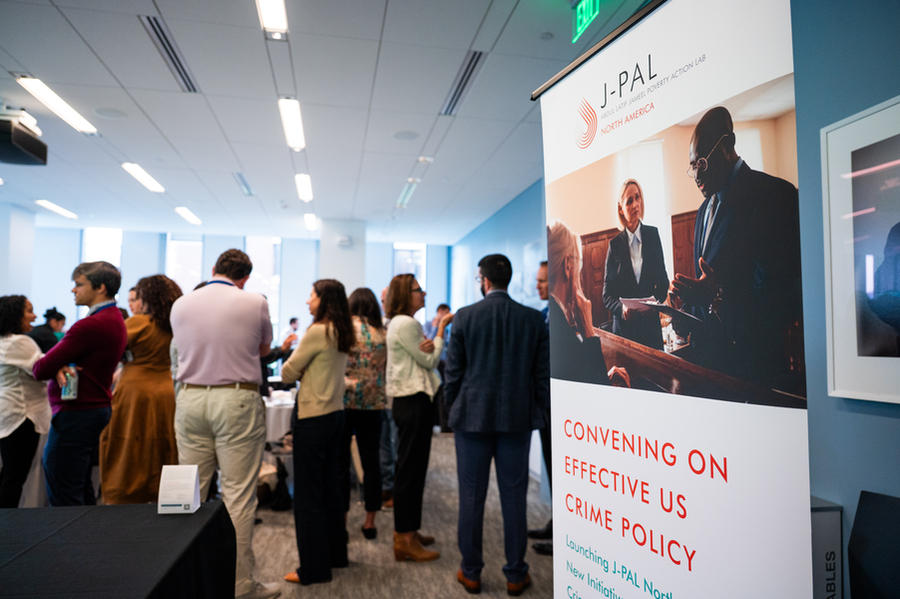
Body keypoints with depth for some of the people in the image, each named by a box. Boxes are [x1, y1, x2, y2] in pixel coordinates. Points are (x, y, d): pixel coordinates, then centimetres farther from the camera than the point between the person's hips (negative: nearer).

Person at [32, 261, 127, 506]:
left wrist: (56, 366, 3)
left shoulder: (91, 325, -21)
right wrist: (60, 366, -8)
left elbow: (41, 370, -18)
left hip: (76, 413, -10)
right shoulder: (115, 320, 11)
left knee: (63, 498, -2)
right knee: (83, 492, 17)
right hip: (98, 406, 10)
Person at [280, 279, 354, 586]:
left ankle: (314, 568, 10)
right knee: (329, 486, 18)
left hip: (313, 418, -9)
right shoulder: (342, 335, 8)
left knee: (307, 494, 1)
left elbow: (288, 374, -11)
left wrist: (293, 353, 7)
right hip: (335, 413, 9)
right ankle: (336, 554, 29)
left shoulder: (317, 332, -16)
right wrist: (304, 367, 5)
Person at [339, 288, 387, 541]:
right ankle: (370, 522, 17)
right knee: (371, 462, 10)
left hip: (344, 401, -3)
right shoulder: (383, 332, 4)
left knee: (340, 462, 7)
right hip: (373, 404, 3)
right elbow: (388, 368, 10)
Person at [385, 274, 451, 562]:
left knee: (411, 467, 16)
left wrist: (429, 347, -9)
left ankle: (407, 530, 26)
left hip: (409, 400, 11)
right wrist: (441, 329, -1)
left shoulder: (400, 323, 18)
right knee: (411, 468, -5)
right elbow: (430, 361, -10)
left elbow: (424, 357, 15)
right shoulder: (406, 324, -14)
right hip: (414, 401, -11)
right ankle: (405, 539, 4)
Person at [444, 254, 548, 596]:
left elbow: (453, 370, -4)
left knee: (471, 497, 9)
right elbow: (543, 373, 1)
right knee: (514, 498, 10)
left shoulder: (465, 316, -6)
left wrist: (454, 408, 10)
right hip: (517, 419, 2)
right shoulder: (533, 319, -1)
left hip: (472, 417, -1)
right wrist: (535, 411, 12)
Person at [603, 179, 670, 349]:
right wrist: (622, 308, -18)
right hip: (623, 327, -1)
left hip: (651, 324, 1)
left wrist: (656, 301, -11)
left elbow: (663, 279, 8)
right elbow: (607, 295, 1)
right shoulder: (614, 244, 0)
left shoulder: (653, 234, 5)